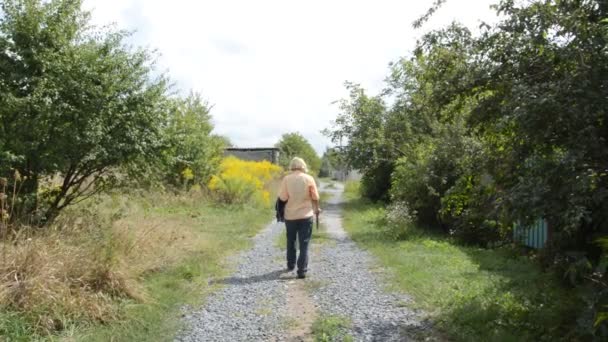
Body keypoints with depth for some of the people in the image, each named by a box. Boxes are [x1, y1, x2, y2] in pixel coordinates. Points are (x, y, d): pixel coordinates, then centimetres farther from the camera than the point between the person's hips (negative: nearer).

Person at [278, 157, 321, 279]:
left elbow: (283, 198, -10)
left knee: (290, 241, 21)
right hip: (306, 215, -1)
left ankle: (290, 265, 35)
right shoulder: (309, 178, -6)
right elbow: (315, 197, -3)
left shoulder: (286, 179, -6)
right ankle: (302, 270, -2)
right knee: (304, 244, 2)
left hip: (290, 215, 1)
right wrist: (316, 208, 15)